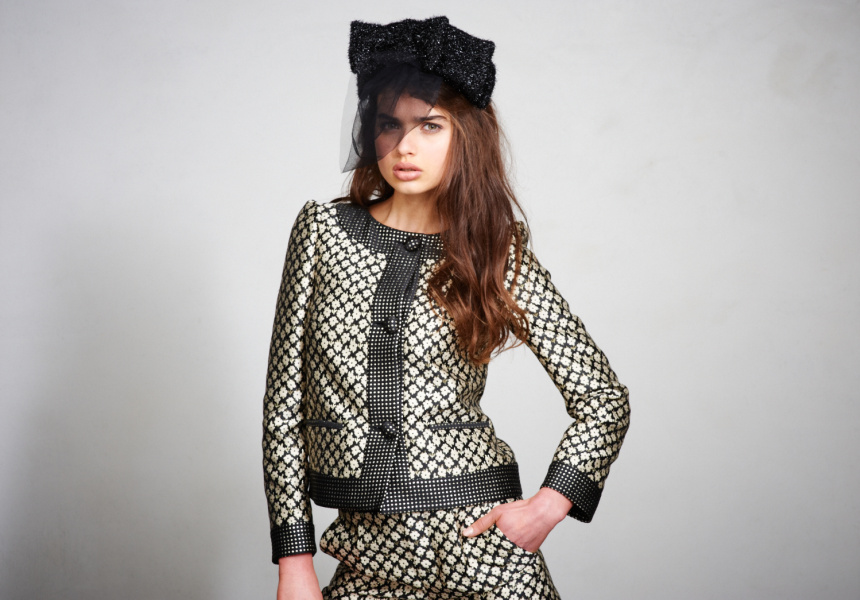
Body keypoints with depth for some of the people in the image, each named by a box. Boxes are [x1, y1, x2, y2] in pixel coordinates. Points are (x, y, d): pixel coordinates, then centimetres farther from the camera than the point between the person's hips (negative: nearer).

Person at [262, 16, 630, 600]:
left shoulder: (499, 257, -2)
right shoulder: (324, 228, 0)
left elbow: (605, 400, 3)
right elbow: (285, 398, 0)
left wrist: (549, 505, -10)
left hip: (480, 546, -1)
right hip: (367, 552, 2)